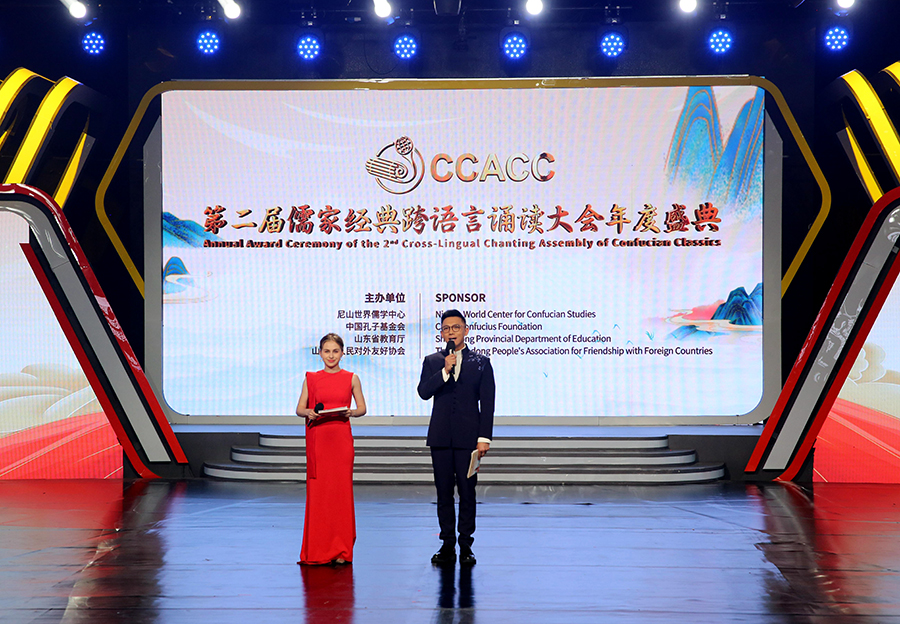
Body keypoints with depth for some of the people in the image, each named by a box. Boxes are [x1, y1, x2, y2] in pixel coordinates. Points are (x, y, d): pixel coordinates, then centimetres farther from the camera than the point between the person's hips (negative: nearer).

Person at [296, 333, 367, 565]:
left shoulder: (351, 378, 6)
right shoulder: (311, 379, 8)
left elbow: (362, 407, 10)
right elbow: (299, 408, 9)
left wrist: (350, 412, -11)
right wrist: (309, 412, -13)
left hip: (341, 439, -1)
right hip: (317, 439, 1)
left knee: (341, 491, -2)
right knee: (317, 492, 0)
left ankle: (341, 551, 5)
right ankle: (317, 551, 7)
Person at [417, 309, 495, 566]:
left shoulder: (481, 362, 5)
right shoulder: (432, 362, 10)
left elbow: (487, 402, 2)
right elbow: (423, 392, -4)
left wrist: (484, 437, -6)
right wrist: (445, 371, -16)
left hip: (468, 437, -2)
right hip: (441, 437, 2)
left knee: (467, 492, -1)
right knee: (444, 492, 5)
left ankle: (466, 546, 7)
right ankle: (447, 545, 12)